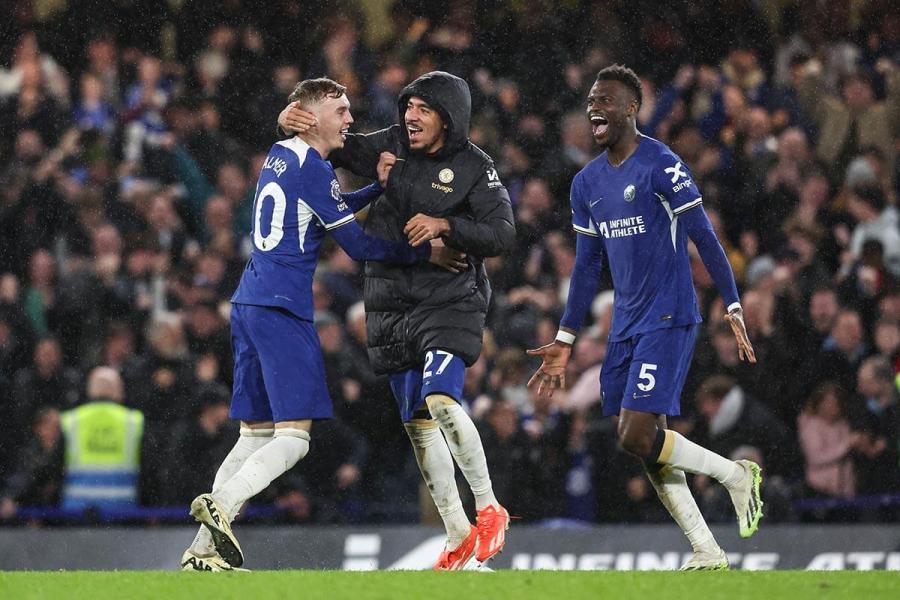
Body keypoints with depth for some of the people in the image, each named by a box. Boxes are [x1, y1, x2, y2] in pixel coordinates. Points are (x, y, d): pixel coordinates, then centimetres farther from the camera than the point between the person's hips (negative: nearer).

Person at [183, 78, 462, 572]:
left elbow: (330, 209, 31)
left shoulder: (278, 157, 18)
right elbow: (358, 244, -7)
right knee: (293, 436, -11)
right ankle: (221, 505, -30)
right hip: (282, 309, -9)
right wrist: (427, 252, 0)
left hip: (248, 306, 9)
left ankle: (203, 551, 4)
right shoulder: (311, 168, -8)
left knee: (255, 434, 10)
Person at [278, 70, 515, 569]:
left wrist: (445, 225, -23)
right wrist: (292, 120, -5)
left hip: (450, 299, -5)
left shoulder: (473, 167, -7)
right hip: (392, 306, 5)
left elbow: (502, 234, -12)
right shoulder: (390, 147, 4)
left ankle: (489, 509, -11)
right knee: (417, 422, 6)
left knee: (441, 400, -25)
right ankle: (459, 537, 14)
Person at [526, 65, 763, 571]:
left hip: (669, 319, -8)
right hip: (625, 326, 8)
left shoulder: (662, 165, -10)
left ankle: (737, 475, 4)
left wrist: (735, 310, -15)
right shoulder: (587, 183, 12)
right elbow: (587, 266, 19)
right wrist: (566, 341, 17)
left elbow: (705, 239, -10)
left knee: (638, 436, -17)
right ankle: (707, 553, 10)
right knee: (647, 444, 3)